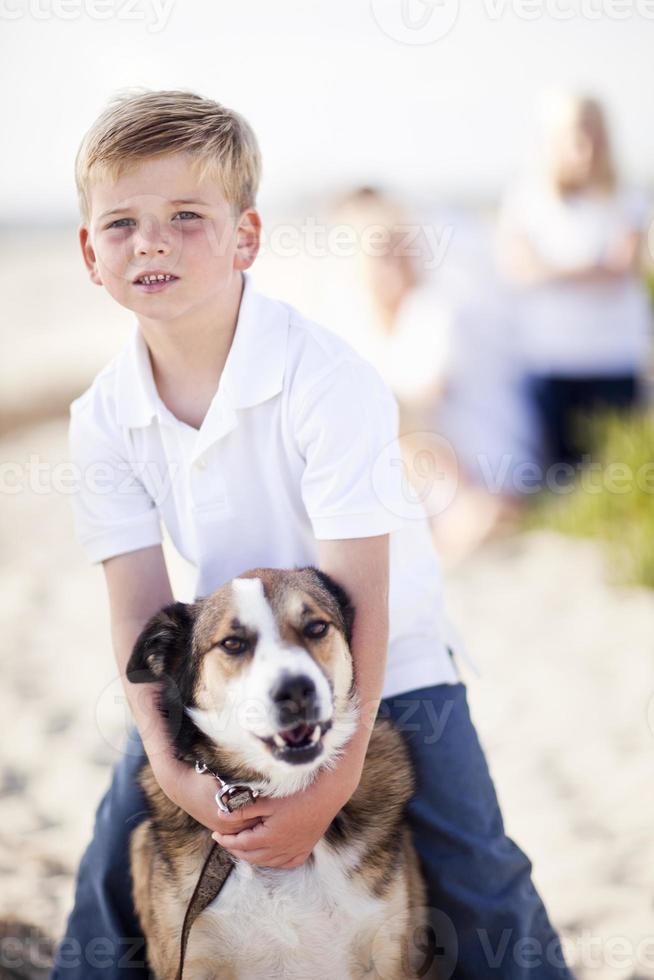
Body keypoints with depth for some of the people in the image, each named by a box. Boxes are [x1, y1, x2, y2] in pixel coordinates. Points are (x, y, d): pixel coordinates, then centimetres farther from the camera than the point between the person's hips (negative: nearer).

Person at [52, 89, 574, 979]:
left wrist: (335, 777, -29)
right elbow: (138, 607, -12)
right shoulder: (105, 416, -13)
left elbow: (356, 597, -28)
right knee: (117, 852, 7)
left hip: (384, 662, -4)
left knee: (478, 879, -5)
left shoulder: (326, 379, -28)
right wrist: (171, 766, -24)